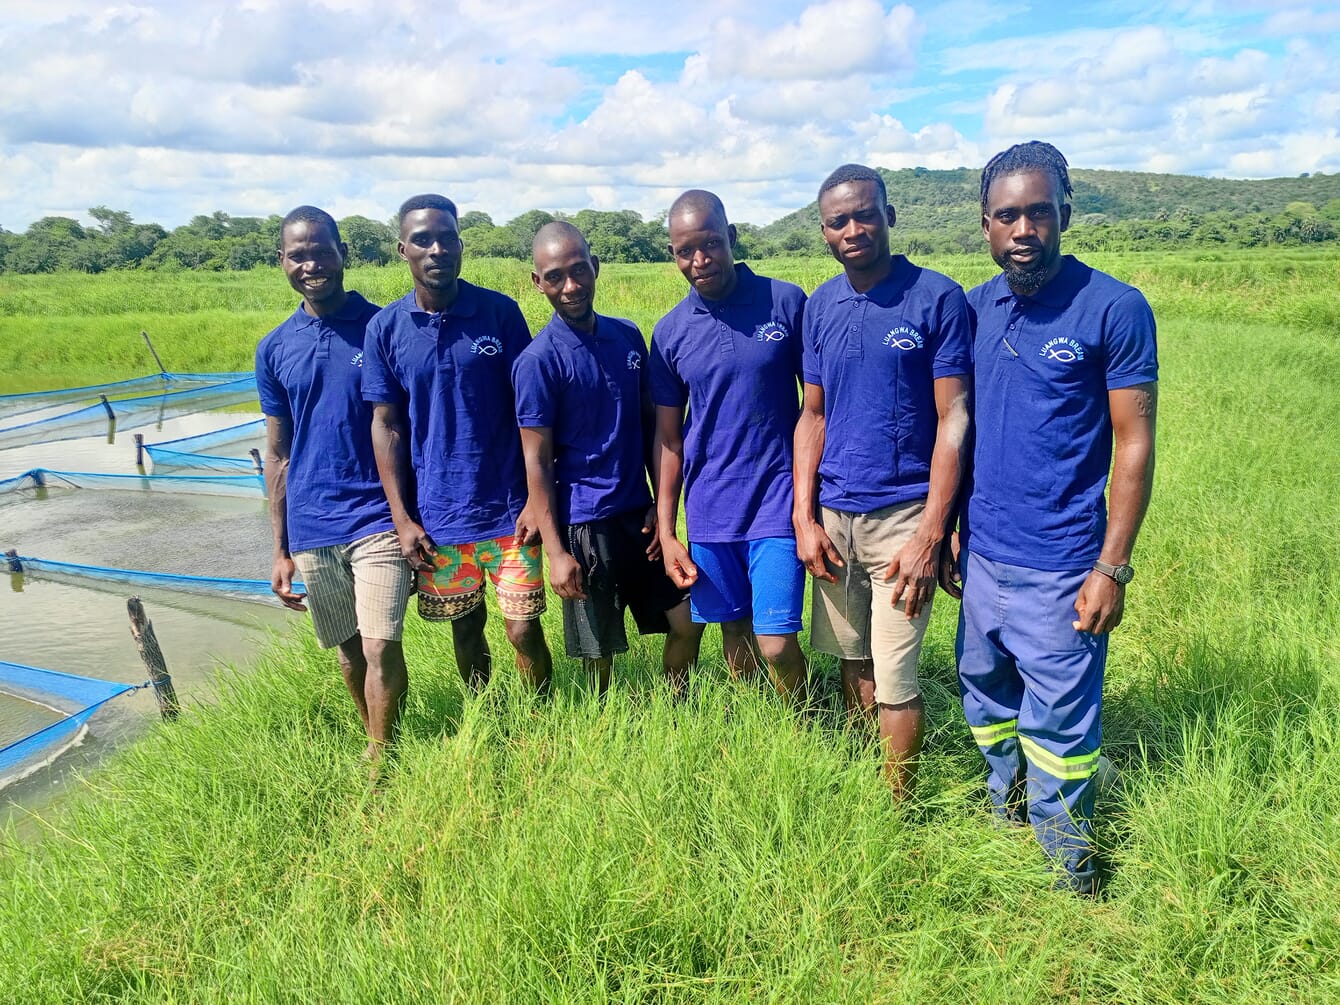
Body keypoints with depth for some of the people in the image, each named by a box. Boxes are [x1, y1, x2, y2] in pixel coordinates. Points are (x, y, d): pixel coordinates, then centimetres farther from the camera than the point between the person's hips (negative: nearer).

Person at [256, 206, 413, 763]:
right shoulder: (274, 349, 6)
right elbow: (277, 454, 10)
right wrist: (280, 550, 9)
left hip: (378, 518, -3)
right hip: (312, 529, 4)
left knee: (380, 648, -9)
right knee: (348, 648, 15)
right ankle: (378, 745, 35)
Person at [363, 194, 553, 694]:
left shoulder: (500, 312, -4)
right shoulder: (385, 328, -1)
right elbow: (386, 425, 2)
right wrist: (402, 519, -1)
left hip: (507, 509, -1)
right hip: (436, 516, 2)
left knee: (524, 629, 1)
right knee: (466, 628, 15)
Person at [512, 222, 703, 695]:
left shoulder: (629, 337, 4)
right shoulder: (538, 360, -12)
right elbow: (537, 462, -11)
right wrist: (556, 551, -14)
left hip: (639, 513, 5)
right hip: (583, 522, -5)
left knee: (687, 618, 11)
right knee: (600, 651, 8)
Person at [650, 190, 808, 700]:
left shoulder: (787, 302, -4)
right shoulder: (670, 332, 3)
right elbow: (668, 436, 8)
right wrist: (666, 532, 6)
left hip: (778, 501, -3)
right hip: (710, 509, 3)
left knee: (776, 644, -5)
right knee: (735, 635, 14)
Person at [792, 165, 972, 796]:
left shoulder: (937, 298, -8)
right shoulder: (820, 307, 8)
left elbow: (952, 419, -10)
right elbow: (813, 415, 11)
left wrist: (930, 535, -16)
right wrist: (803, 518, 3)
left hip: (901, 517, -5)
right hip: (832, 516, 5)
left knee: (894, 682, -1)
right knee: (852, 664, 16)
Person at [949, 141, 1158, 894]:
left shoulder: (1115, 309, -10)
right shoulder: (976, 308, 5)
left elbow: (1135, 443, -10)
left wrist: (1113, 567, -13)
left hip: (1058, 568, -5)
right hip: (982, 555, 5)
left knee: (1059, 724, 6)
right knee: (986, 695, 19)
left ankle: (1072, 872, 28)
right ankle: (1007, 811, 43)